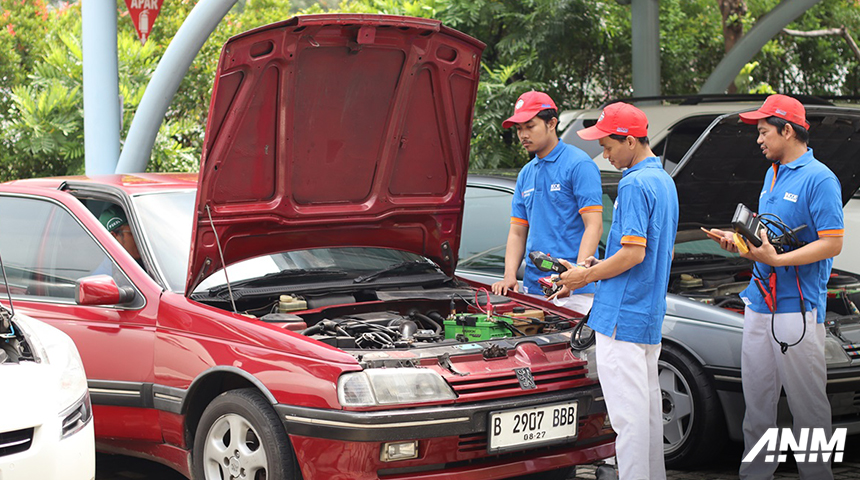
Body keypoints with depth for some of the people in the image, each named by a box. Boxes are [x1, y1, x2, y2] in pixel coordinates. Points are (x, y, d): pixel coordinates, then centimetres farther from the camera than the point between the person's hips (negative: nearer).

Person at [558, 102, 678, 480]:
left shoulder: (634, 184, -16)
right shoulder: (665, 181, 16)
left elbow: (634, 252, -22)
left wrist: (586, 276, -10)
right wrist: (602, 266, 17)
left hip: (622, 315, -10)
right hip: (651, 314, 10)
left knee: (626, 407, -7)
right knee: (647, 399, 15)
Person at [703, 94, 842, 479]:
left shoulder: (818, 179, -11)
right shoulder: (773, 175, 16)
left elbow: (832, 243, -17)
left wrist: (777, 260, -24)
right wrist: (741, 241, 8)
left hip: (798, 308, -8)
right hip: (760, 302, 9)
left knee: (807, 403, -1)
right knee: (757, 400, 11)